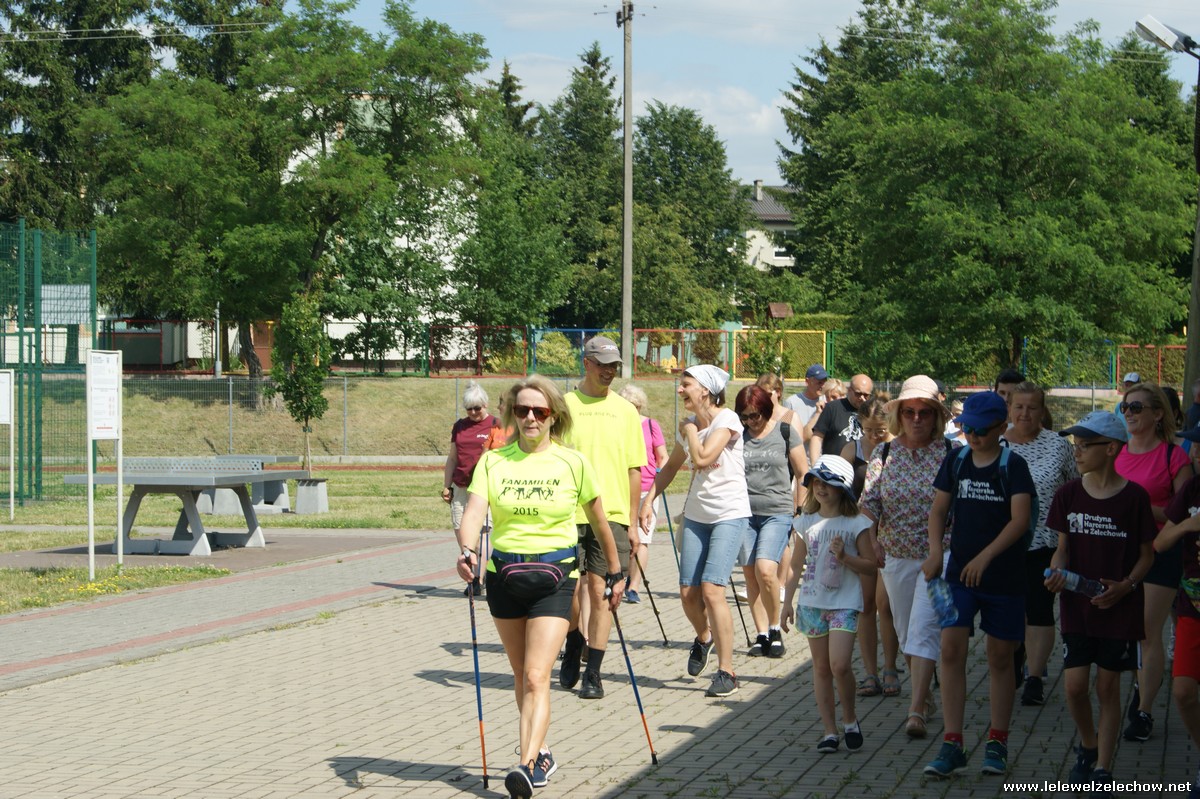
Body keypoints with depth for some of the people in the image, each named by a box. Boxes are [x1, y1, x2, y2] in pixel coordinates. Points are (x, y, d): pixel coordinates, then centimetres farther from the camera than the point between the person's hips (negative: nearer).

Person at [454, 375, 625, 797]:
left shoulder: (572, 463, -3)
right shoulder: (493, 461, 0)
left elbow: (600, 523, 7)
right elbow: (473, 513, -13)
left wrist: (615, 573, 14)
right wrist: (467, 550, -33)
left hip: (554, 576, -3)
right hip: (504, 575, 3)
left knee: (536, 676, -13)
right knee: (522, 675, 15)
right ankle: (541, 753, 31)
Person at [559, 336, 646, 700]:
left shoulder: (625, 410, 8)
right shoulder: (564, 405, 3)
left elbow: (634, 470, 10)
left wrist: (633, 523, 7)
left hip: (612, 516, 1)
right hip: (569, 515, -1)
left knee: (600, 594, -1)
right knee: (569, 591, -1)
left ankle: (593, 674, 6)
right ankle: (574, 645, 29)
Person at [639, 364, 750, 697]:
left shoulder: (726, 420, -11)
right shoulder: (688, 424, 10)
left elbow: (702, 458, -23)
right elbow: (672, 465, 22)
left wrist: (690, 429, -6)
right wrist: (649, 499, 11)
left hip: (729, 514, -7)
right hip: (696, 515, 7)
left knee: (711, 589, -17)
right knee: (688, 593, 2)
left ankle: (726, 672, -9)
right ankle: (703, 637, 36)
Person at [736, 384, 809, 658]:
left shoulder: (785, 433, 2)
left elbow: (803, 474, 7)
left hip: (777, 512, -3)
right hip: (744, 512, 3)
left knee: (765, 570, -19)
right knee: (751, 574, 2)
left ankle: (775, 629, -1)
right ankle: (761, 635, 10)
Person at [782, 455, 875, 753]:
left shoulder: (856, 524, -3)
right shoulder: (806, 522, 7)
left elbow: (869, 565, -1)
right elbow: (796, 566, 14)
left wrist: (844, 557, -17)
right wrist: (787, 602, 11)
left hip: (844, 603, -4)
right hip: (812, 603, 4)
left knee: (839, 665, -16)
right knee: (821, 667, 6)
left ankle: (850, 719, 7)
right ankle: (829, 730, 12)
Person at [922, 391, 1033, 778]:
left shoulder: (1013, 466, -6)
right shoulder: (955, 461, 5)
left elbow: (1020, 519, -15)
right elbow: (939, 509, 10)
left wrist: (984, 557, -25)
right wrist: (935, 551, -7)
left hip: (1004, 575, -2)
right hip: (960, 572, 3)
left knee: (1000, 658, 7)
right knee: (951, 651, -8)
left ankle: (997, 742, 20)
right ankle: (952, 745, -6)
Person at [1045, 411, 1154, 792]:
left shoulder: (1134, 497, -9)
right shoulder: (1068, 494, 0)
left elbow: (1147, 554, -1)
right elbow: (1063, 547, 7)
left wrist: (1125, 585, -16)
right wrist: (1057, 573, -13)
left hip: (1119, 607, -2)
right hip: (1076, 604, 2)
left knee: (1108, 686, 3)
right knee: (1075, 685, -2)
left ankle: (1103, 768, 12)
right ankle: (1088, 745, 27)